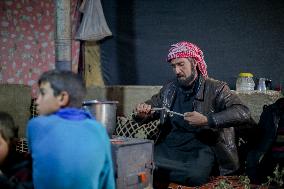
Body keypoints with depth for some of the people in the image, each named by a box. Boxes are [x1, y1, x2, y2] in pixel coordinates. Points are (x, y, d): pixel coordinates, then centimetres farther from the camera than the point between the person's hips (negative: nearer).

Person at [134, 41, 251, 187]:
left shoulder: (215, 88, -2)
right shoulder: (169, 89, 12)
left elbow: (243, 113, -15)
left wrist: (207, 120, -28)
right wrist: (141, 112, -6)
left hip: (201, 147, -2)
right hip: (169, 146, 2)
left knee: (196, 175, -33)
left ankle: (154, 169, -11)